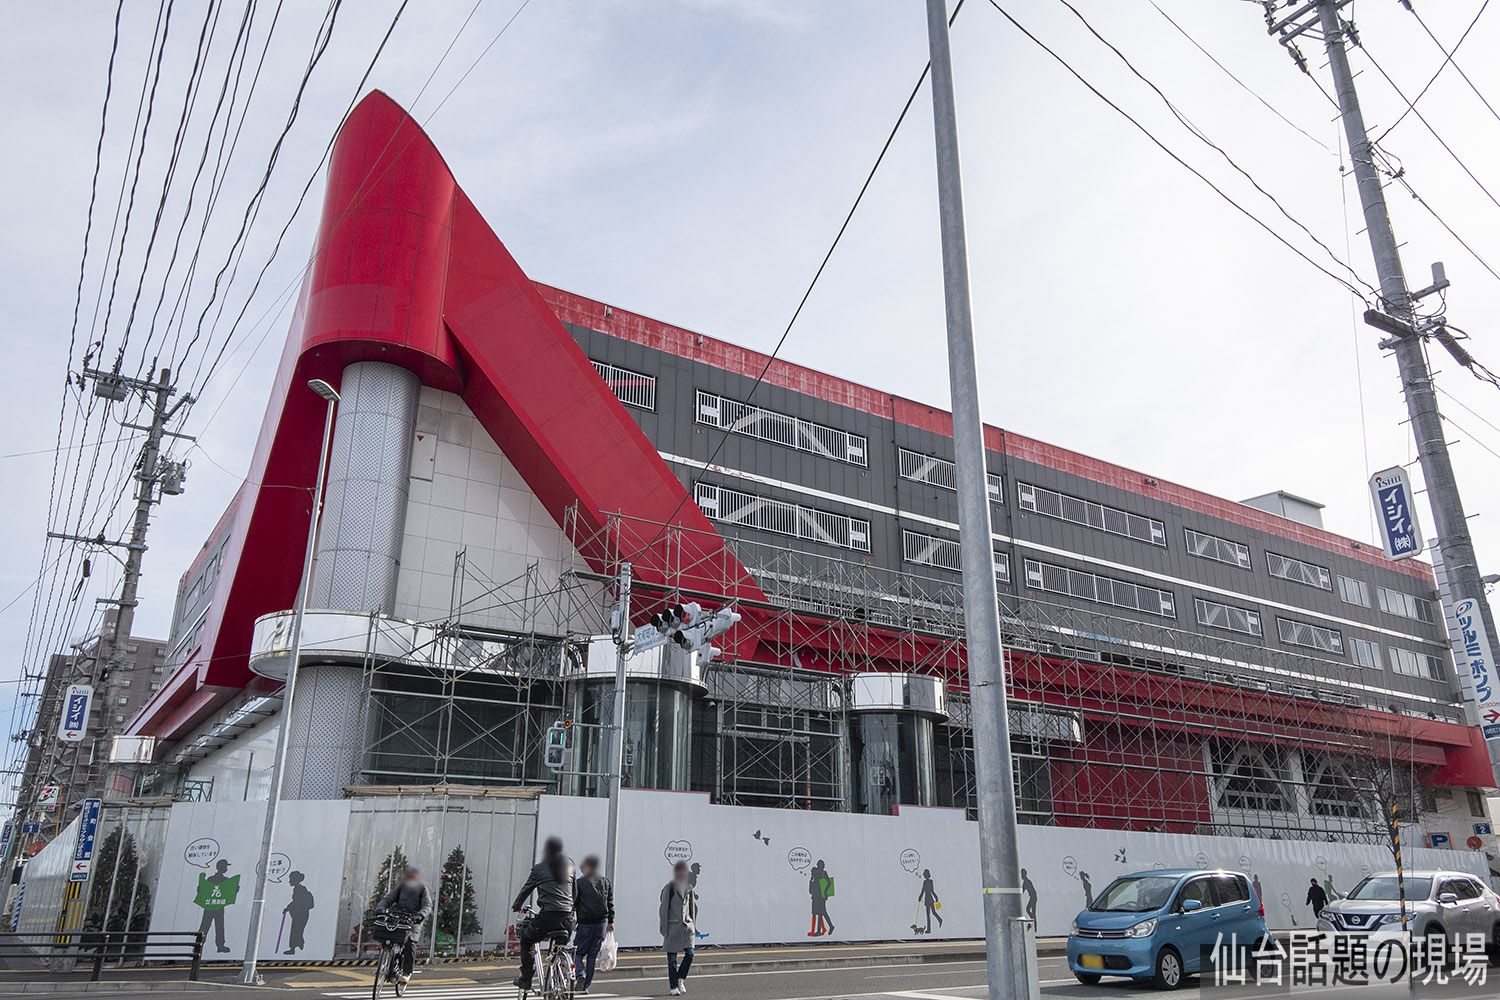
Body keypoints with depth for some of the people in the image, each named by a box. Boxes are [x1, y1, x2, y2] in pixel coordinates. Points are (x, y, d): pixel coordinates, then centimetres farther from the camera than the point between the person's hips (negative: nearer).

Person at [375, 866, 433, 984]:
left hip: (413, 920, -2)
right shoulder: (401, 886, 12)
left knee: (410, 942, -23)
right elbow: (387, 899, 6)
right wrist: (380, 908, -16)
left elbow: (427, 905, -7)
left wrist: (421, 915, -28)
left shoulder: (422, 888, 4)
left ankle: (407, 973, -17)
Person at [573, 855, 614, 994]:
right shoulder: (606, 882, 10)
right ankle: (585, 986, 10)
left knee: (578, 952, 7)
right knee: (593, 955, 10)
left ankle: (581, 974, -18)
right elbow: (610, 903, 12)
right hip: (601, 923, 4)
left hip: (585, 923, -4)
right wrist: (611, 921, 18)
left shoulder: (580, 882, -2)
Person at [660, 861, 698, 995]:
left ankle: (680, 979, 14)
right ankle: (674, 986, 10)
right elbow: (664, 909, -6)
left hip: (687, 926, 4)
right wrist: (664, 929, -9)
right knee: (672, 958, 0)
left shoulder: (689, 888, 10)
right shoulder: (669, 888, -6)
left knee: (690, 954, -6)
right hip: (673, 927, -4)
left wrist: (693, 925, 14)